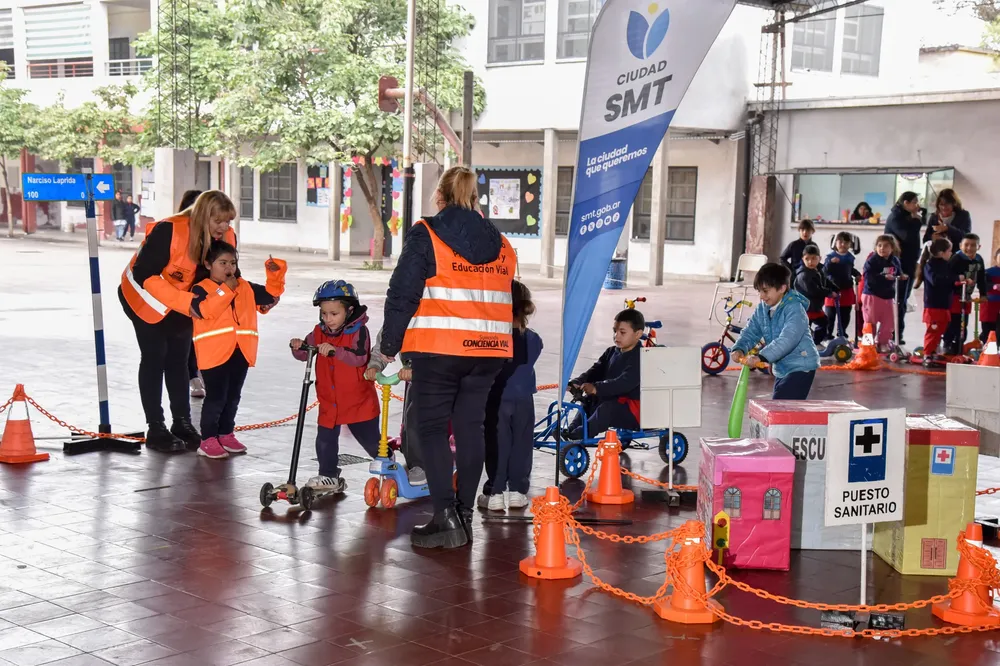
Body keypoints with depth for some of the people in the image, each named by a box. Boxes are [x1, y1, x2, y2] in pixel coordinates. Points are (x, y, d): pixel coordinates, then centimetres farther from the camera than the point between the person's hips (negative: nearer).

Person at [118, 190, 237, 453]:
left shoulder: (227, 238, -16)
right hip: (145, 297, -5)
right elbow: (144, 275, -33)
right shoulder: (169, 231, -34)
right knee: (154, 358, -3)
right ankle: (156, 430, 3)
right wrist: (184, 301, -40)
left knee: (179, 359, 10)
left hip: (185, 302, 5)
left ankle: (182, 423, 19)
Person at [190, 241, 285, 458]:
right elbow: (204, 310, -20)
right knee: (216, 397, -5)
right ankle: (208, 440, 4)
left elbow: (271, 294, 21)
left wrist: (276, 273, 6)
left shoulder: (246, 288, 17)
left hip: (241, 351, 6)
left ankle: (226, 434, 27)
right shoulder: (201, 289, -2)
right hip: (214, 352, -6)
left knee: (232, 397, 14)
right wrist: (226, 289, -19)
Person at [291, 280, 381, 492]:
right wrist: (298, 347, -17)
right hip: (329, 402, 5)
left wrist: (334, 350, -41)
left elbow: (359, 357, -30)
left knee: (370, 440, 11)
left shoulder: (359, 331, -16)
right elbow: (305, 354, 5)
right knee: (325, 441, 4)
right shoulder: (319, 333, 2)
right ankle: (329, 477, 18)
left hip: (359, 401, -4)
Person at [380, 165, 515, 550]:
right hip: (488, 349, 5)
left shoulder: (425, 235, -4)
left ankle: (446, 516, -5)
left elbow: (403, 295, -7)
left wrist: (389, 346, 0)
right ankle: (465, 513, 16)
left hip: (438, 349, -5)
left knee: (432, 427, 3)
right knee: (470, 427, 12)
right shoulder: (500, 244, 14)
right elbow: (505, 298, 16)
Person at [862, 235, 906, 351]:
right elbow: (869, 277, -25)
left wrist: (901, 276, 0)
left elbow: (898, 273, 20)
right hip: (872, 295, -5)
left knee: (888, 322, 10)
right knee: (871, 321, 2)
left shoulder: (895, 261, 3)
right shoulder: (872, 261, -15)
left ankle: (883, 342, 24)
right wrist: (884, 277, -32)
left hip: (888, 296, 5)